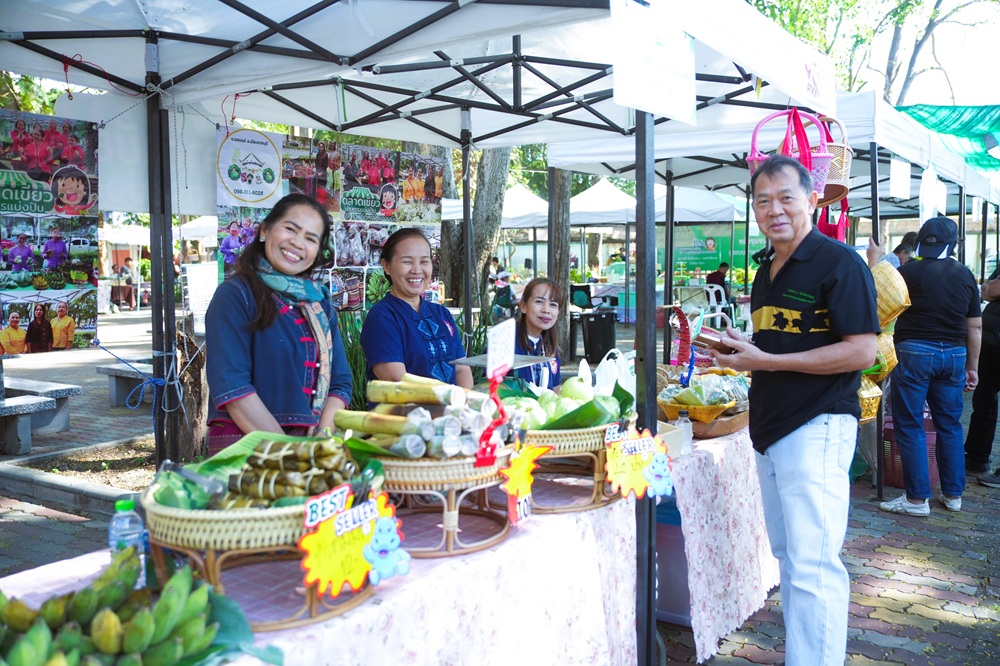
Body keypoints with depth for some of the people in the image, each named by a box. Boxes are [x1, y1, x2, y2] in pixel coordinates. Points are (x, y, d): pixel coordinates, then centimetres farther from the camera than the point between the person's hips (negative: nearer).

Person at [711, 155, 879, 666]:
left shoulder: (839, 263, -10)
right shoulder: (766, 270, 16)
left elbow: (862, 351, -17)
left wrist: (766, 361, -18)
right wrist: (736, 353, 3)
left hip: (816, 428, -8)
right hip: (769, 429, 8)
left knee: (812, 566, -7)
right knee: (788, 559, 15)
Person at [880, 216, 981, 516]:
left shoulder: (909, 271, -7)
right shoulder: (965, 275, 8)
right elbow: (975, 326, 10)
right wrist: (972, 367, 18)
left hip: (914, 351, -5)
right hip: (954, 354, 5)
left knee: (909, 424, 1)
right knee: (950, 424, 14)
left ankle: (917, 498, 2)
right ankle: (953, 494, 22)